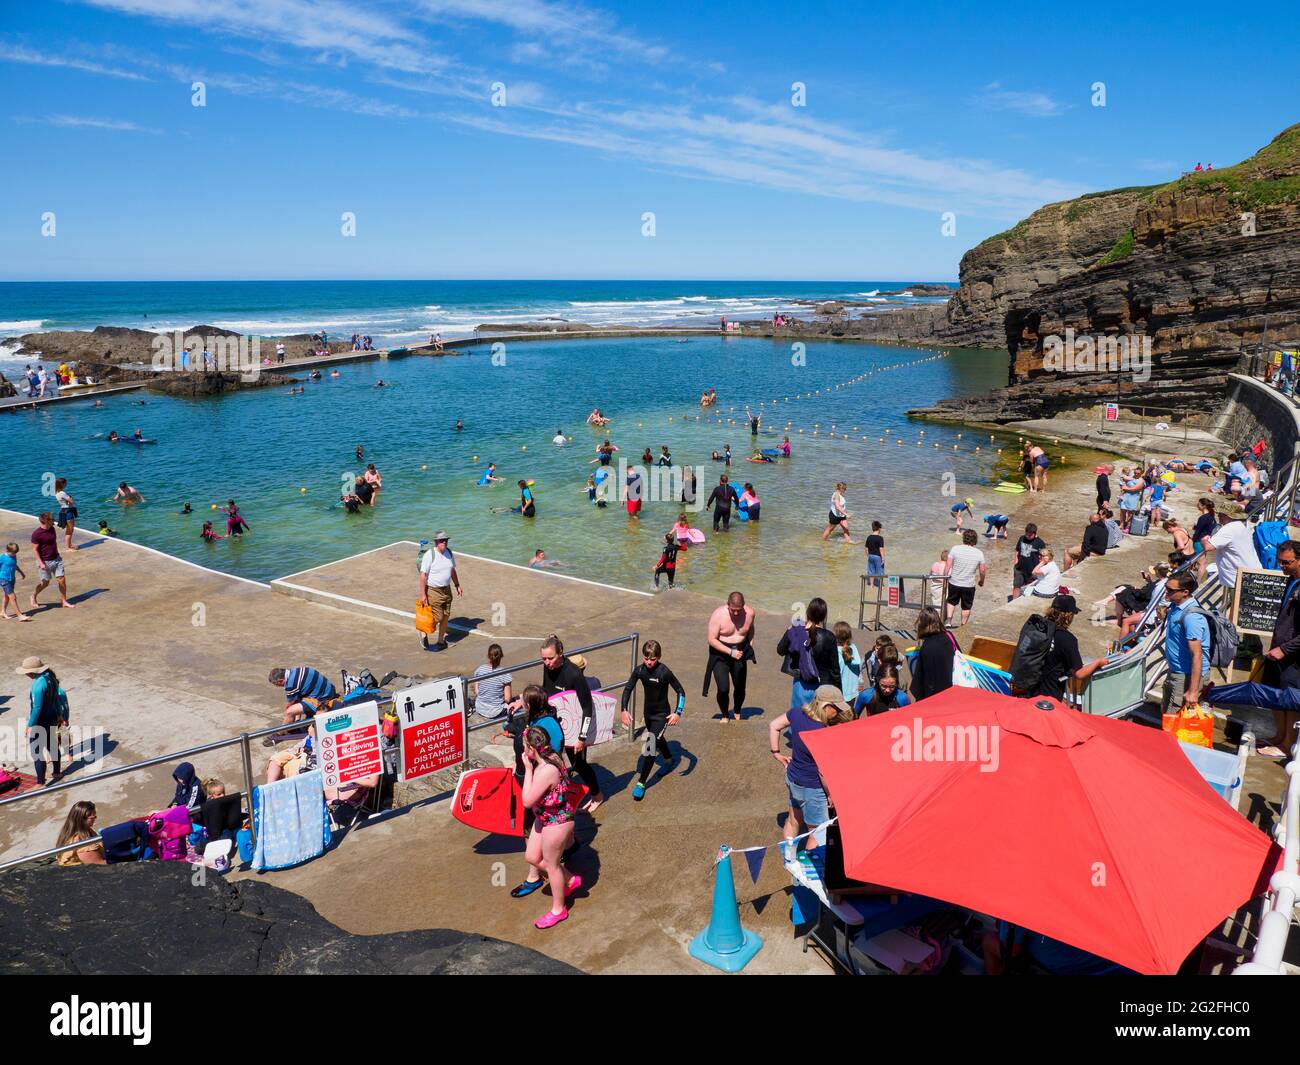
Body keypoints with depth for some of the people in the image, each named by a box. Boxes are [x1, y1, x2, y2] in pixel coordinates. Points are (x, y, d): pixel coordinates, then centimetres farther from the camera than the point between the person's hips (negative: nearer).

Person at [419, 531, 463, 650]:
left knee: (445, 617, 9)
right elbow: (423, 575, -16)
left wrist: (457, 585, 17)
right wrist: (423, 594, -19)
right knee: (437, 618, -6)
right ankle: (424, 633, 21)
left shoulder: (449, 553, 4)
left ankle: (440, 641, 24)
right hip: (433, 591, -6)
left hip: (447, 590, 7)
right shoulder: (429, 555, -17)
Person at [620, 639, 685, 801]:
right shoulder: (639, 670, -11)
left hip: (662, 715, -6)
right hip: (647, 713, 6)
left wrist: (678, 712, -27)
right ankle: (668, 760, 56)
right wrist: (625, 710, -11)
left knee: (650, 745, -14)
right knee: (658, 739, 27)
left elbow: (681, 691, -19)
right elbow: (628, 689, -1)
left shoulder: (664, 672, -25)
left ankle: (641, 783, -8)